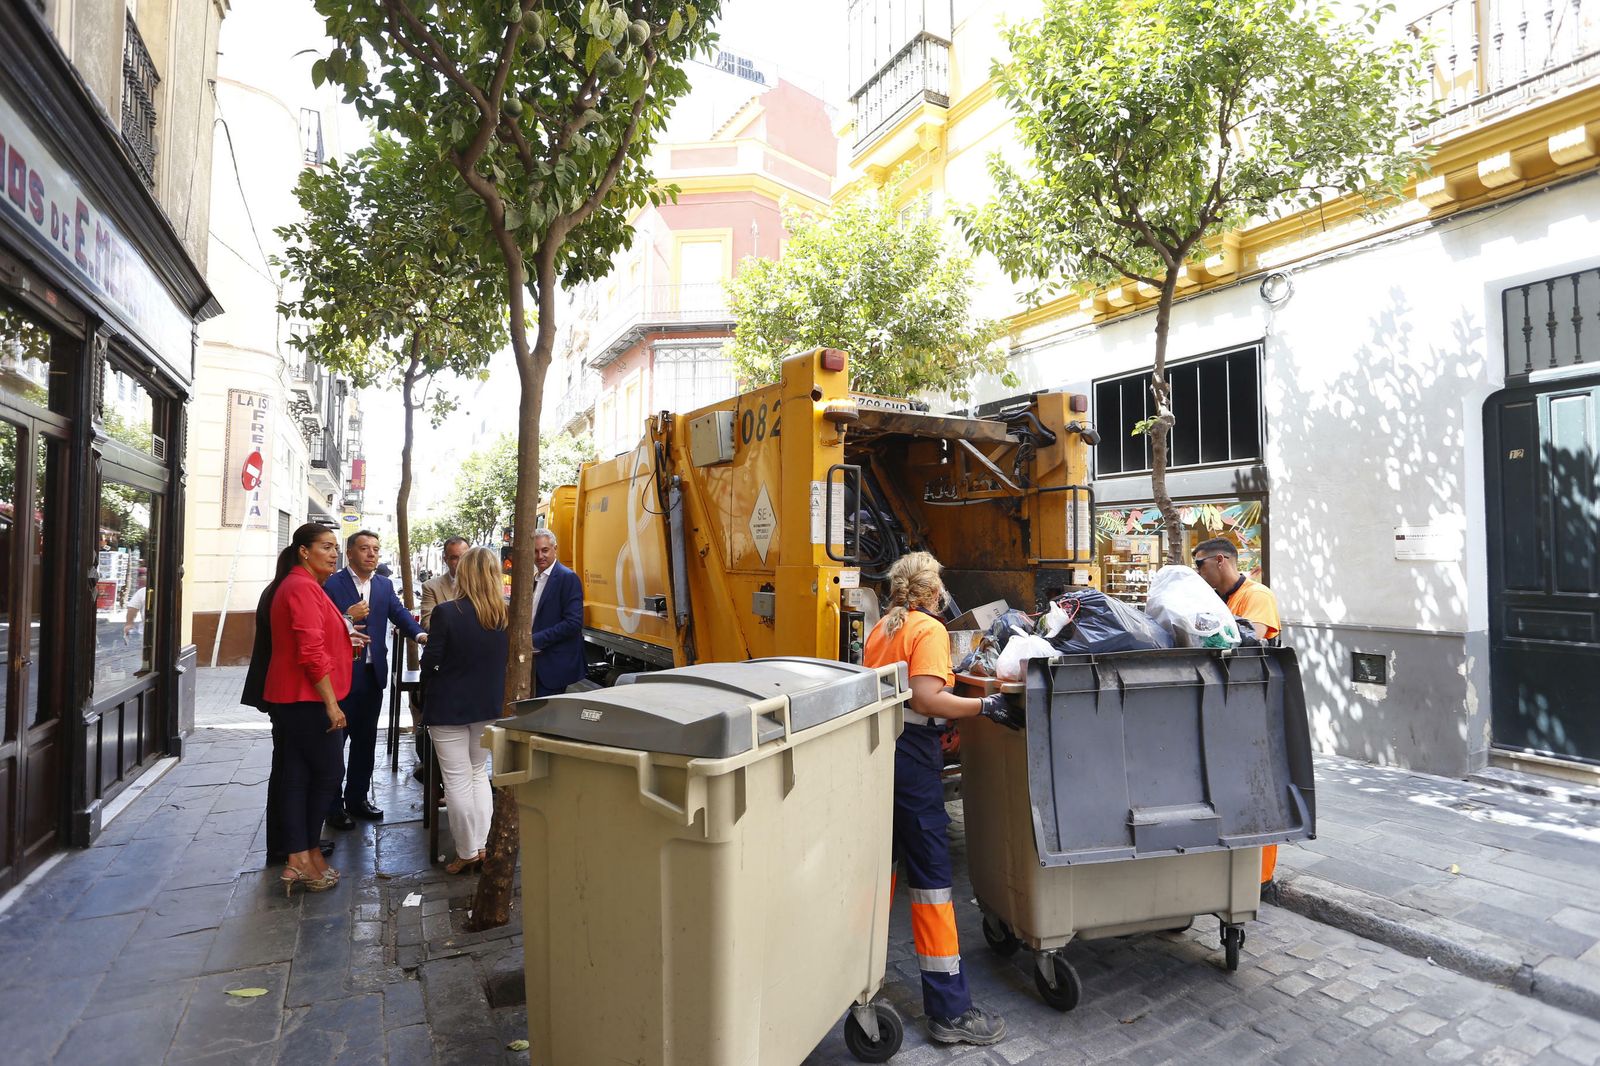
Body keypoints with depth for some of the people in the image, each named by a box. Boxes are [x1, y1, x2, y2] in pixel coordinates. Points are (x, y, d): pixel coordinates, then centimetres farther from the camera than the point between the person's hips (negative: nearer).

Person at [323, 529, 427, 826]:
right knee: (335, 740, 5)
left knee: (366, 739, 15)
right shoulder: (331, 584, -8)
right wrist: (348, 617, -27)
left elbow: (399, 613, -4)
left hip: (373, 673, 6)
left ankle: (357, 799, 28)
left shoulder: (385, 585, 8)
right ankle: (333, 805, 18)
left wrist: (420, 634, -20)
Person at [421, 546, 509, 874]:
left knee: (457, 779, 8)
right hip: (489, 705, 4)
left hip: (449, 706, -4)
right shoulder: (506, 615, -6)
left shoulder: (447, 612, -17)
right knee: (479, 773, 19)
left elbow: (429, 663, -13)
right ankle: (481, 846, 21)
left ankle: (467, 852, 17)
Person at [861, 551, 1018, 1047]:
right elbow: (926, 699, -22)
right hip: (911, 758, -8)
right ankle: (949, 1010, 6)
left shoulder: (881, 628, 13)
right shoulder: (929, 629, -10)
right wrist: (986, 706, -18)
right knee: (931, 873, -2)